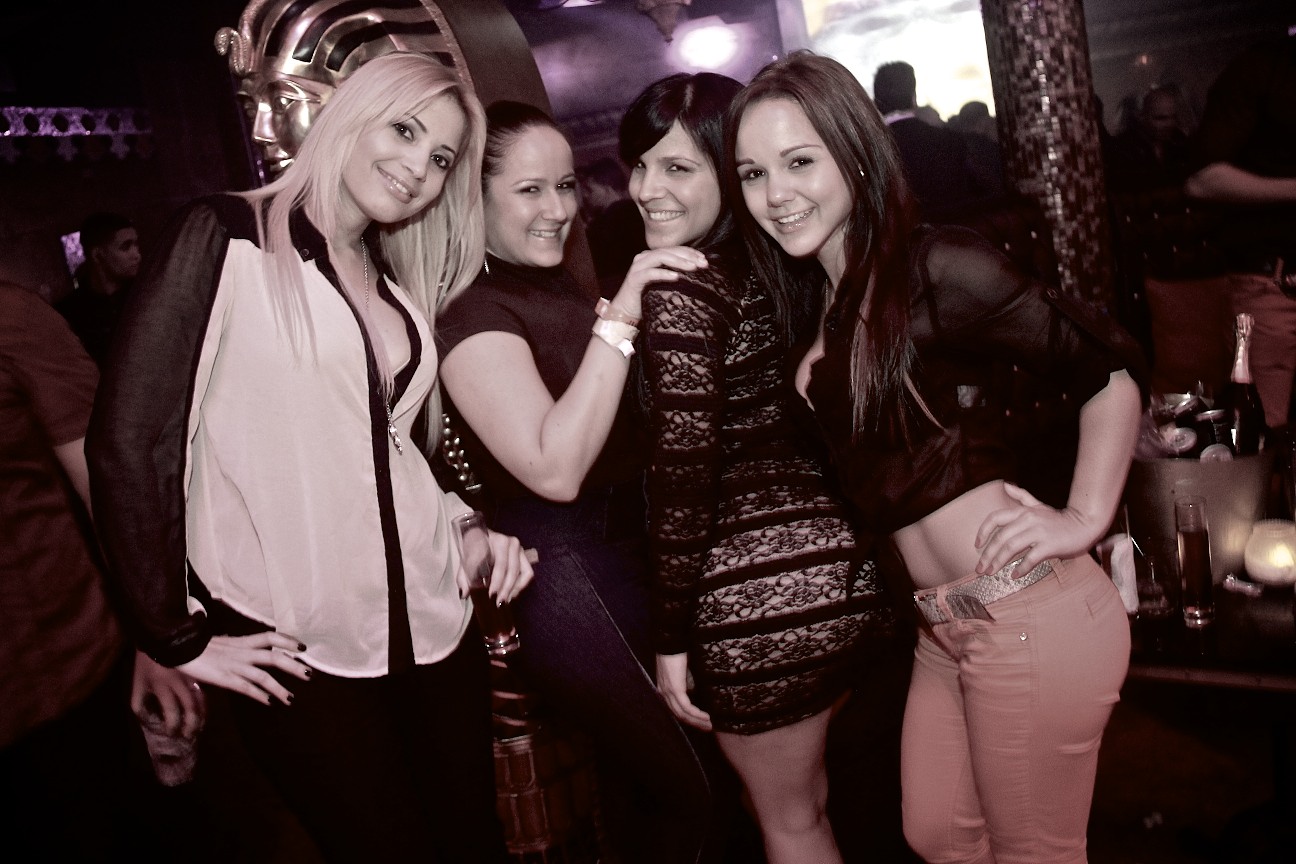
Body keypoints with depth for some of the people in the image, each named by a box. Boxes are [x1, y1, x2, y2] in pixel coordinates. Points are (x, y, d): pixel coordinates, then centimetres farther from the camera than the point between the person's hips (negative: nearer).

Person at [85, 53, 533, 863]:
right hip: (295, 648, -5)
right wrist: (176, 634, -8)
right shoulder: (225, 236, -7)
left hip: (433, 620, 6)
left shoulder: (399, 283, 13)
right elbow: (129, 437, -11)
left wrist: (463, 522, 3)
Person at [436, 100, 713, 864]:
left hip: (630, 544, 8)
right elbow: (555, 469, -27)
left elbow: (627, 420, 15)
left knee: (635, 769, 21)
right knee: (686, 787, -2)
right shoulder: (474, 314, -14)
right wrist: (618, 316, -27)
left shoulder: (564, 288, 10)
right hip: (561, 570, -8)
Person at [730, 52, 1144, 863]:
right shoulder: (830, 307, 10)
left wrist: (1085, 519, -14)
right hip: (943, 627, 8)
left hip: (1030, 616, -8)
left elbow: (1111, 369, -10)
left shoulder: (934, 266, -13)